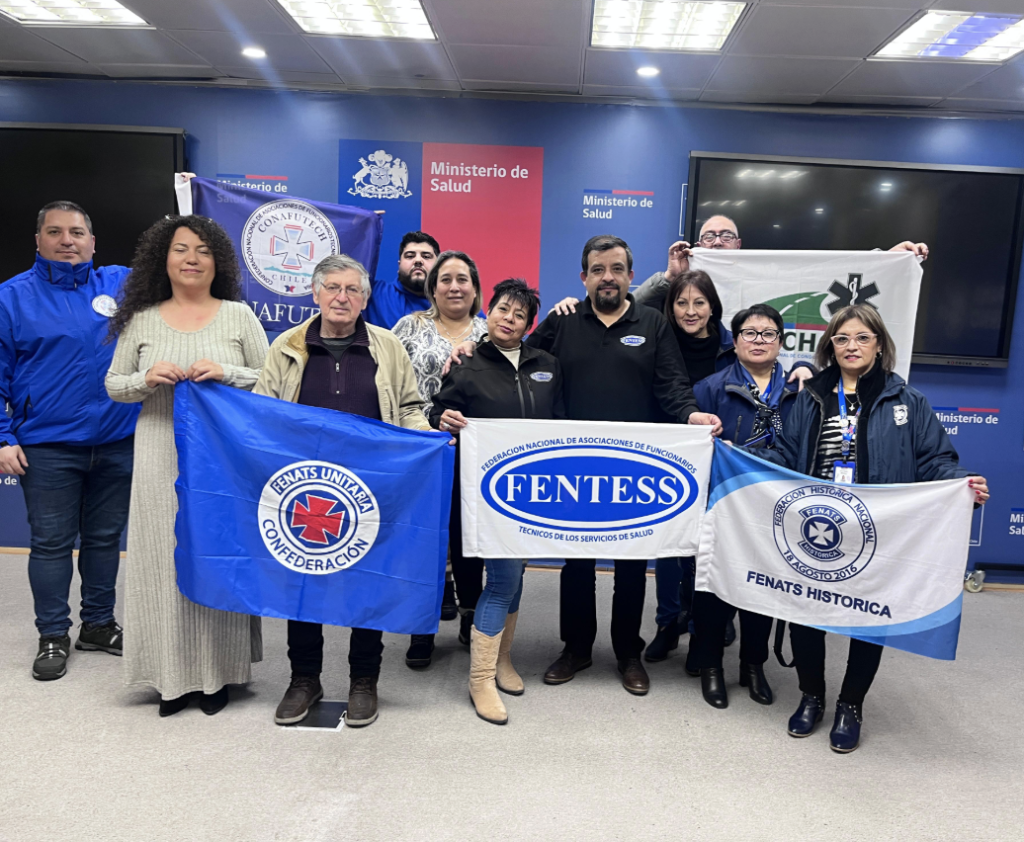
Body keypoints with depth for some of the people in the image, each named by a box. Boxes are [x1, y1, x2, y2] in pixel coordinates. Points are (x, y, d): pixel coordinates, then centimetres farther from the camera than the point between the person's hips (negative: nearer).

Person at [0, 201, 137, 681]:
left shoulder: (122, 285, 6)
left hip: (117, 443, 2)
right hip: (47, 446, -2)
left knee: (105, 538, 13)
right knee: (51, 543, 5)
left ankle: (98, 624, 29)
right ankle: (53, 636, 21)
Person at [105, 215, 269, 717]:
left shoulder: (238, 315, 4)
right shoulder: (142, 320, 8)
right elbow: (114, 386, 11)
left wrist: (226, 373, -15)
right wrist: (147, 380, -9)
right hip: (161, 458, 2)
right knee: (166, 558, 4)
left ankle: (217, 673, 18)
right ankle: (174, 674, 19)